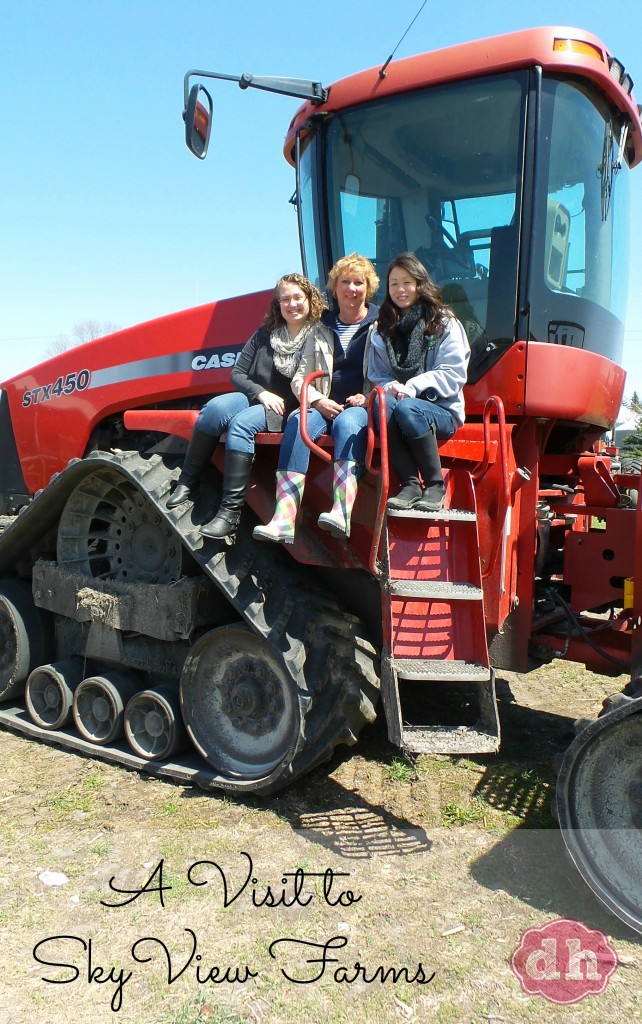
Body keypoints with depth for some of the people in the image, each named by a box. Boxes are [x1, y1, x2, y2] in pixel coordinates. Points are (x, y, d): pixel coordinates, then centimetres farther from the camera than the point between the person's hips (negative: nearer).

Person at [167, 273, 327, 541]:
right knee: (216, 407, -29)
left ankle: (230, 513, -36)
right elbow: (237, 373, 9)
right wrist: (261, 393, -9)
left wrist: (284, 403, -17)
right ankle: (186, 484, -23)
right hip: (255, 397, 4)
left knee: (241, 423, -33)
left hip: (290, 409, -4)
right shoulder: (265, 334, 11)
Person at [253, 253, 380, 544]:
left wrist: (368, 396, -13)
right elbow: (300, 378, 15)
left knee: (347, 422, -37)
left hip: (363, 407, -2)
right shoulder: (321, 329, 20)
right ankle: (284, 519, -44)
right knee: (298, 423, -30)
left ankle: (341, 514, -53)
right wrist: (318, 401, -4)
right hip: (326, 406, 3)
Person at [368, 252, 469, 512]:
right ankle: (410, 485, -32)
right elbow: (376, 376, 12)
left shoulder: (444, 323, 6)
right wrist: (390, 388, -12)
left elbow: (453, 375, -5)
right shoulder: (383, 330, 18)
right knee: (382, 403, -33)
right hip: (398, 401, 3)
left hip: (442, 411, -3)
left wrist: (411, 388, -19)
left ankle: (436, 485, -21)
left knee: (407, 408, -37)